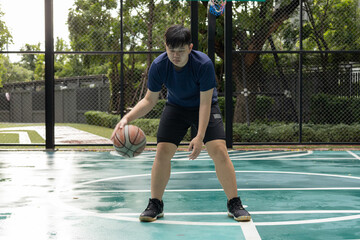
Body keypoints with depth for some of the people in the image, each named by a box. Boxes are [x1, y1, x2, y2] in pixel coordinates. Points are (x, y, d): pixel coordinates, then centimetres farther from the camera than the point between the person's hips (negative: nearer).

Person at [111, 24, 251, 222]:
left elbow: (205, 103, -27)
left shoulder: (204, 64, -31)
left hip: (204, 107, -2)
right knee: (162, 151, -12)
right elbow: (149, 100, -12)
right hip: (176, 107, 2)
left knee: (219, 151, -17)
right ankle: (155, 204, 6)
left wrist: (199, 137, -33)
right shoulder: (158, 66, -23)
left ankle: (234, 205, -1)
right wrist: (127, 118, -28)